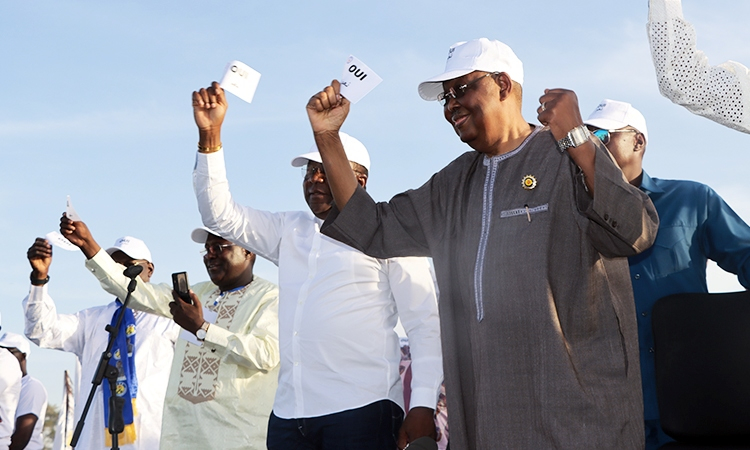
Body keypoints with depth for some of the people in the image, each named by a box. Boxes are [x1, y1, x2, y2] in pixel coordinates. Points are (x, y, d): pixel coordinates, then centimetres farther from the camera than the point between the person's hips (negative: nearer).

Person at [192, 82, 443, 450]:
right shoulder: (289, 230, 19)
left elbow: (426, 324, -3)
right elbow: (220, 215, 14)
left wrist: (423, 406, -12)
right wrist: (209, 136, 4)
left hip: (362, 411, -5)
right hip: (288, 415, 5)